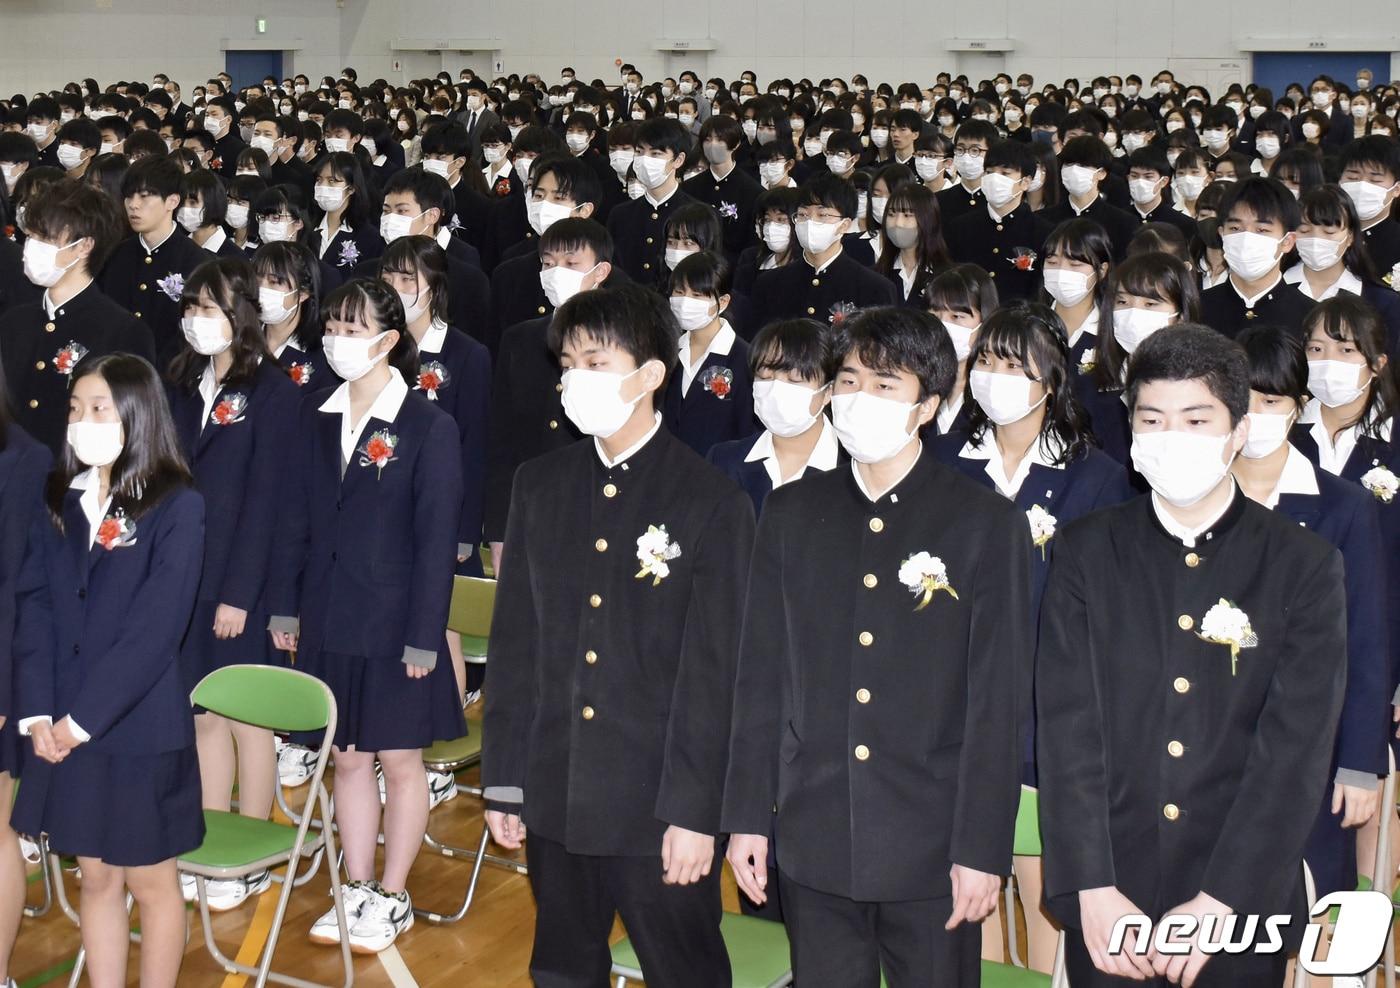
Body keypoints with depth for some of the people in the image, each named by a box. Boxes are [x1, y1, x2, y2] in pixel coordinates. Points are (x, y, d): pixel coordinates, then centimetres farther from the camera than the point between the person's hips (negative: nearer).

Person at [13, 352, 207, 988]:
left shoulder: (177, 507, -9)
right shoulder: (58, 501, 7)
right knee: (97, 880, 14)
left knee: (150, 884, 8)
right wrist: (37, 711, -10)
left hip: (142, 728, -5)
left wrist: (85, 718, -16)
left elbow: (157, 627, -15)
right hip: (63, 730, 5)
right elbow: (35, 606, 1)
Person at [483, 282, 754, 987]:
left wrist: (695, 810, -12)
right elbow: (514, 642, 9)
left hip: (659, 805, -4)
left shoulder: (713, 503, -7)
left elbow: (713, 670, -9)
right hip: (555, 797, 5)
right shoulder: (538, 486, 7)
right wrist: (503, 781, 7)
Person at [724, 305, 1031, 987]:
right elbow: (761, 676, 8)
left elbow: (997, 703, -6)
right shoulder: (792, 513, 6)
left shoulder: (988, 525, -4)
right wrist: (747, 816, 5)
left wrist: (982, 850, -9)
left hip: (930, 851, -3)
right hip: (813, 844, 3)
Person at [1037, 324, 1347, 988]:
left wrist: (1219, 902, -16)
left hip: (1242, 907, -1)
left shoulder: (1307, 568, -2)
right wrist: (1094, 890, -14)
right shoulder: (1087, 552, 1)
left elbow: (1295, 749, -8)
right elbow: (1066, 727, -5)